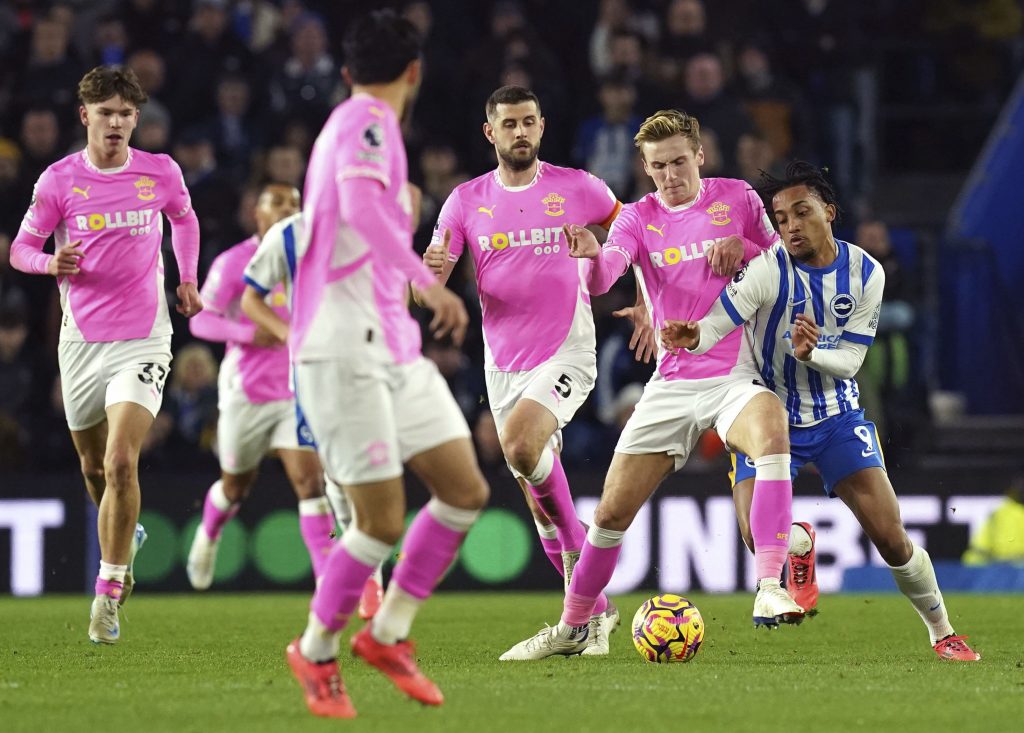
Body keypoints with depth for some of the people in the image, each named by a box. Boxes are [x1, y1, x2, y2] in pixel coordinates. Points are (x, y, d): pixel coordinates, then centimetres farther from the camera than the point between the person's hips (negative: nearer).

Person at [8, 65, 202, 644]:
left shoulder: (161, 173, -1)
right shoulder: (59, 180, -4)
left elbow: (184, 218, 21)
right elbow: (21, 249, 3)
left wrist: (188, 279, 13)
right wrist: (51, 263, -18)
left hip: (142, 340, -2)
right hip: (81, 339, 2)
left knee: (121, 463, -19)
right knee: (95, 467, 14)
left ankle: (109, 594, -11)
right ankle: (126, 536, 48)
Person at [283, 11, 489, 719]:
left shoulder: (361, 124, 17)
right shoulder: (366, 122, -11)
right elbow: (361, 208, -30)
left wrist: (403, 217, 40)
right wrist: (429, 282, -31)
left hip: (394, 348, 10)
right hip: (345, 350, -10)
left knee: (465, 489, 5)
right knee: (383, 520, -8)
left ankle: (388, 632, 16)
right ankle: (317, 651, 11)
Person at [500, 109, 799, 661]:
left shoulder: (738, 199, 2)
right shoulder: (638, 218, 3)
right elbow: (602, 279, -15)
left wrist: (742, 250, -11)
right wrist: (590, 257, -39)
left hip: (734, 375, -2)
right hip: (671, 383, 2)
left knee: (771, 431, -37)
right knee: (611, 512, 1)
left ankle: (769, 591, -40)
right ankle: (573, 627, 22)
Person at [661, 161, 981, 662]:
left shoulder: (865, 273, -7)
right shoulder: (767, 269, -19)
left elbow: (849, 360, -8)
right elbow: (716, 324, -31)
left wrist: (812, 353, -29)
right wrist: (690, 336, -55)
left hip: (837, 416, 2)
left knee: (891, 538, -4)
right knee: (758, 534, -21)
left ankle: (942, 633, 19)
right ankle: (800, 547, 17)